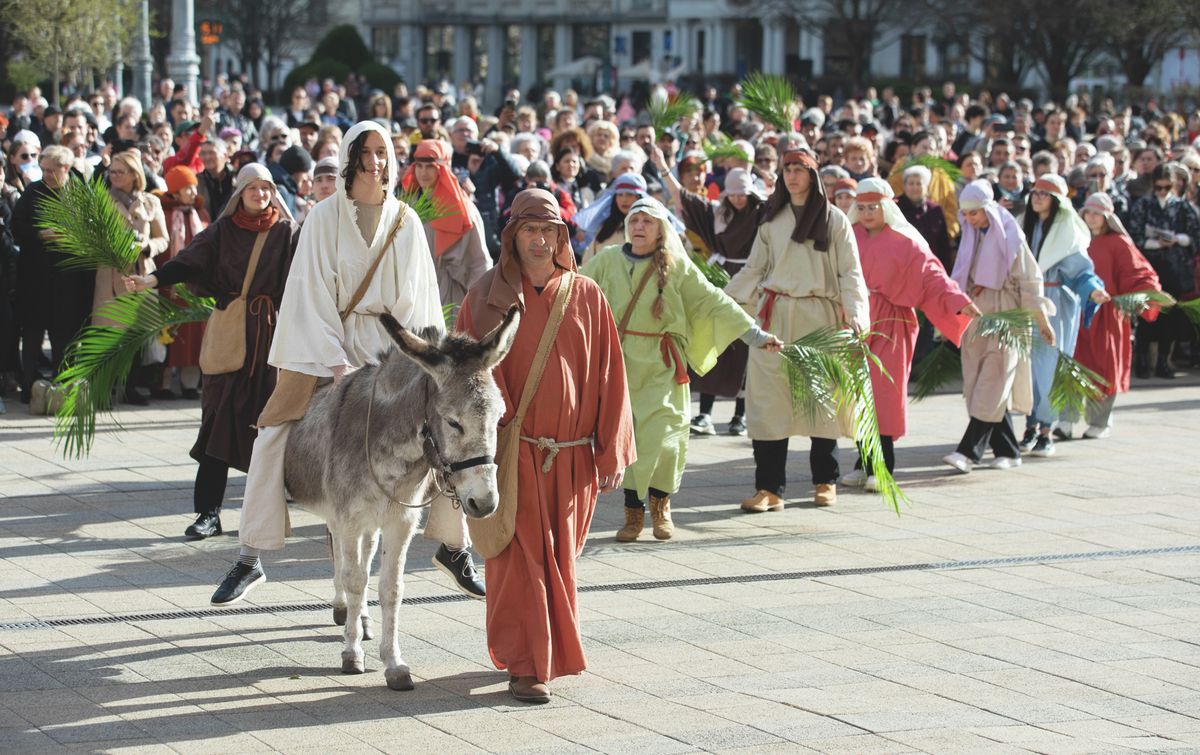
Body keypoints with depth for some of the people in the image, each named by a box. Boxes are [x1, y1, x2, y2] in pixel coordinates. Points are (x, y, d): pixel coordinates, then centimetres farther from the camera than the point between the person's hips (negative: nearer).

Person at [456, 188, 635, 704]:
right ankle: (525, 666, -4)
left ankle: (553, 650, 30)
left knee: (559, 559, 11)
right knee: (521, 558, -6)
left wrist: (613, 454, 0)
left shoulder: (587, 298, 4)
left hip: (571, 459, 2)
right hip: (512, 451, -2)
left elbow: (609, 379, 4)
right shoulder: (486, 297, 0)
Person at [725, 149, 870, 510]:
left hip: (819, 317, -2)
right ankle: (769, 488, -7)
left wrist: (855, 313, -11)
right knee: (769, 401, -5)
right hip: (775, 317, 2)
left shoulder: (833, 219, 4)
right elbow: (754, 270, 17)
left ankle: (825, 481, 17)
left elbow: (850, 272, 2)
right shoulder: (772, 220, 13)